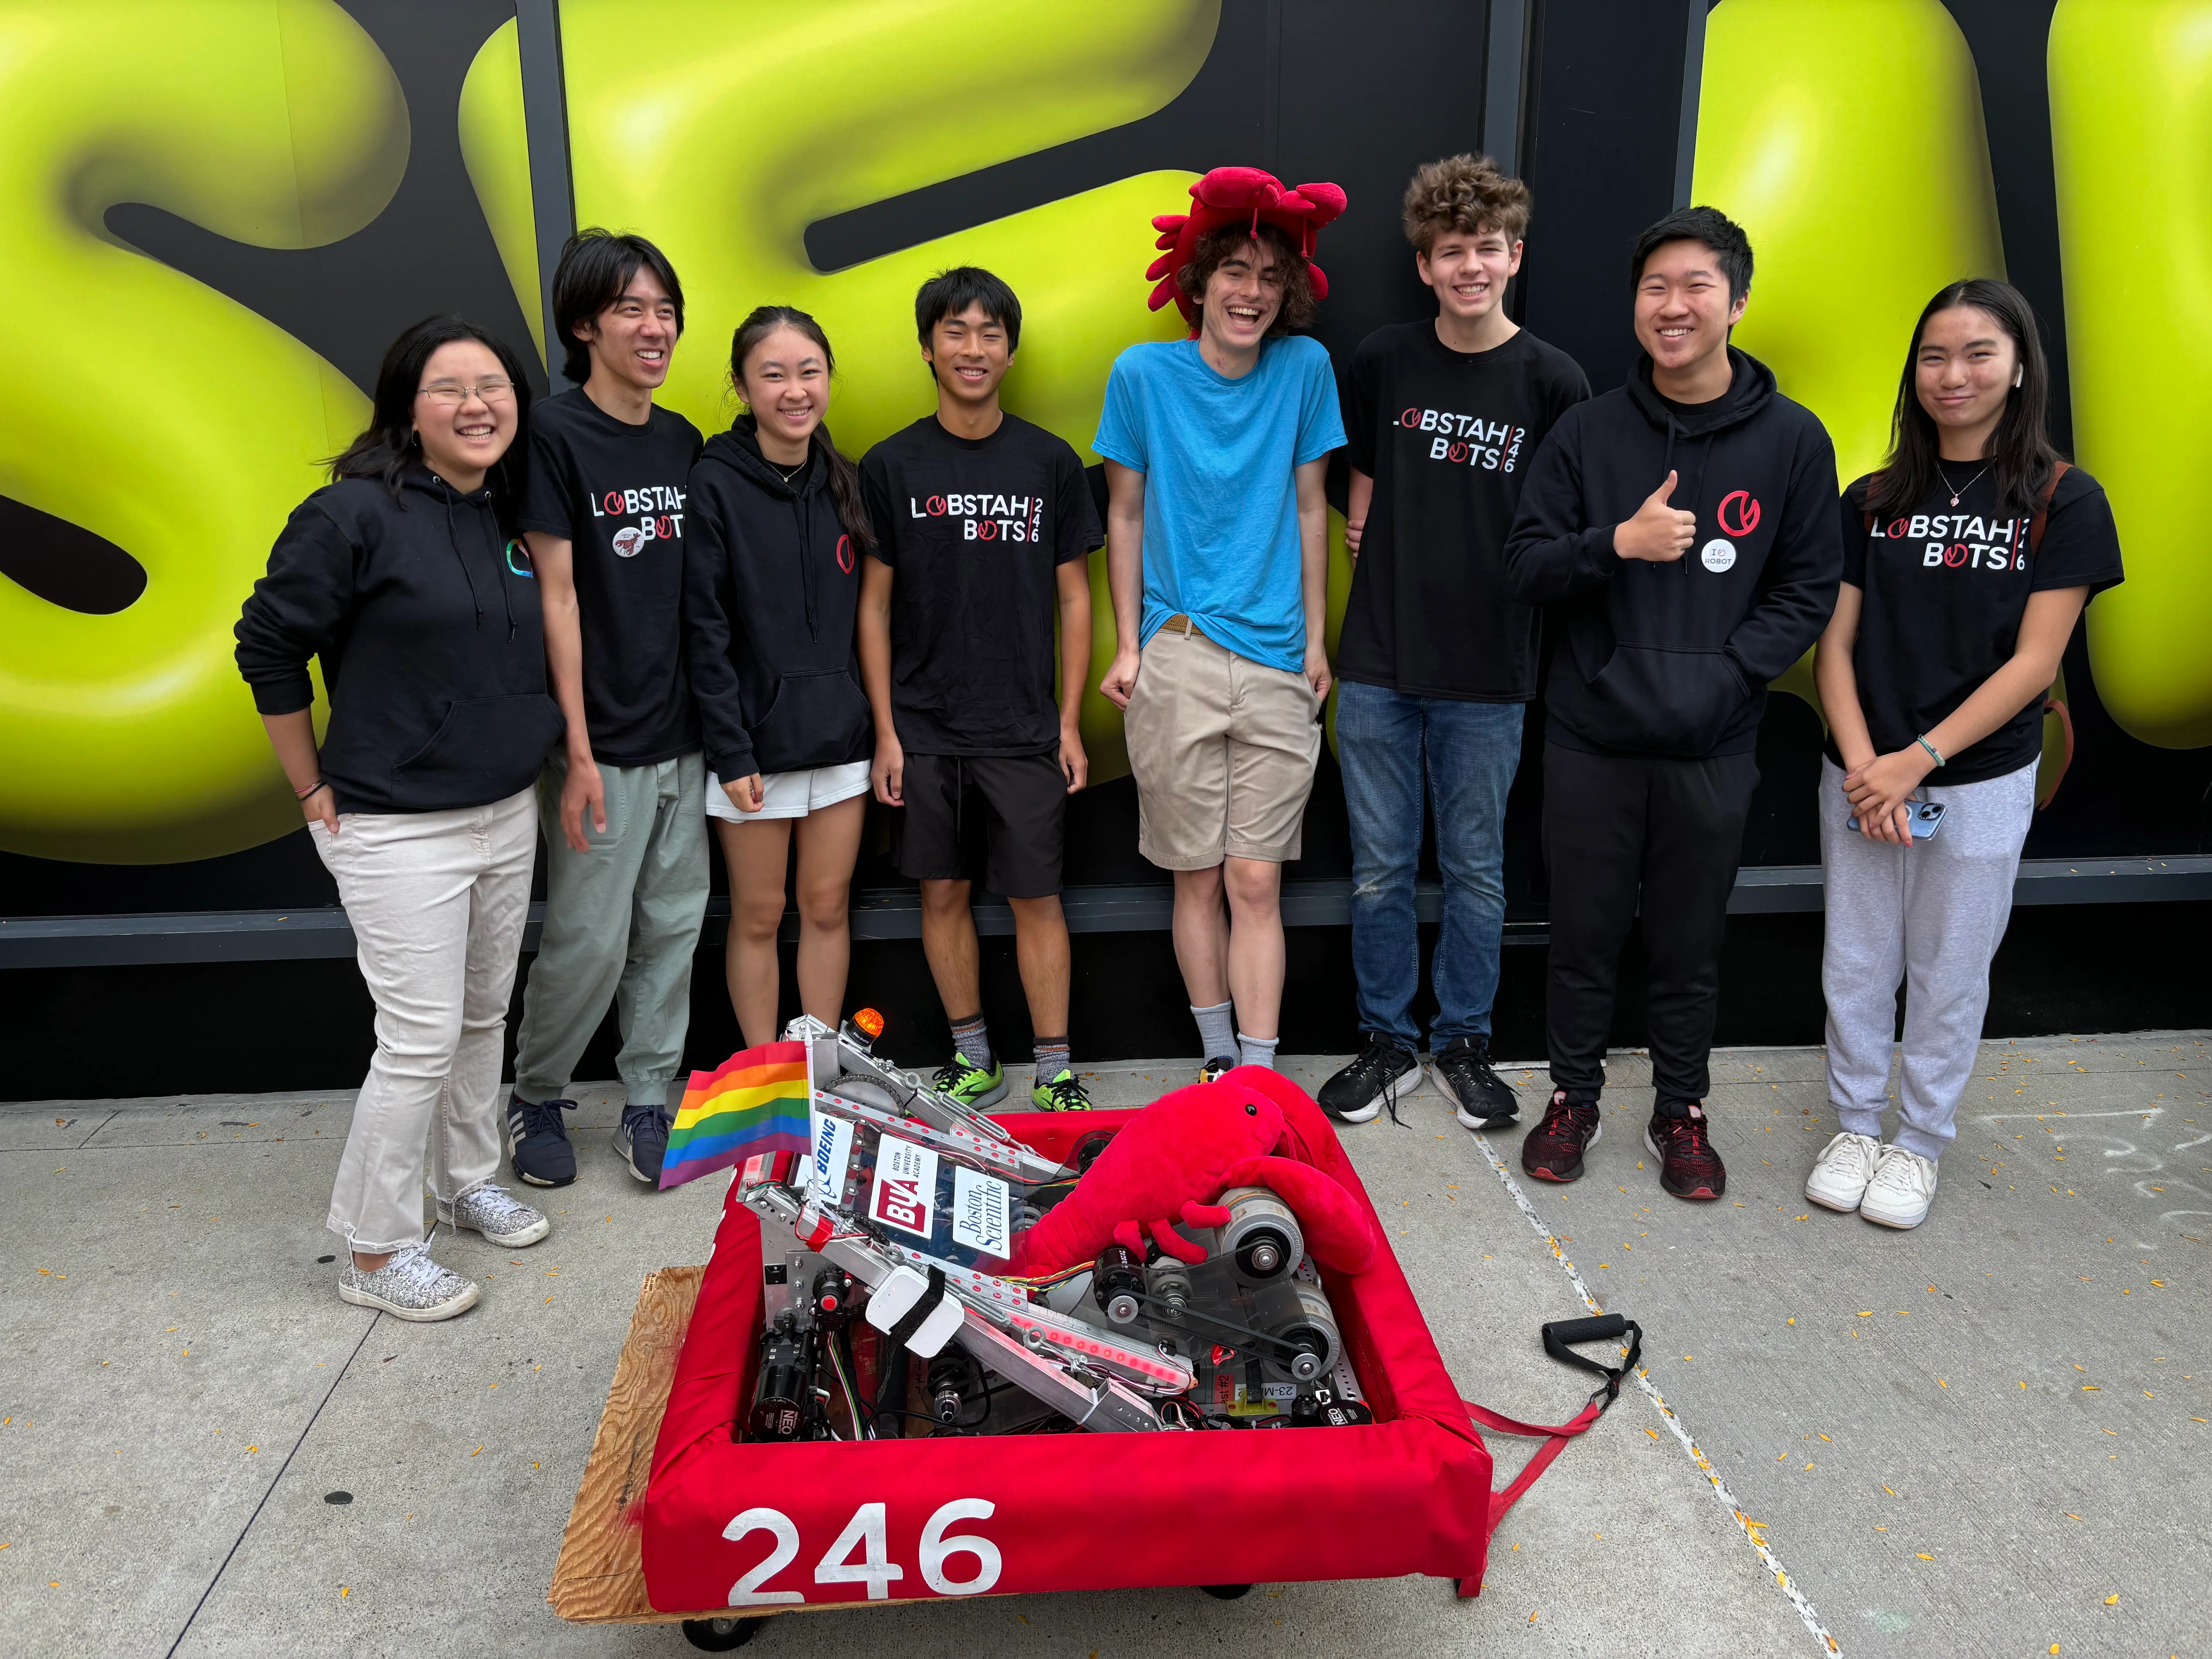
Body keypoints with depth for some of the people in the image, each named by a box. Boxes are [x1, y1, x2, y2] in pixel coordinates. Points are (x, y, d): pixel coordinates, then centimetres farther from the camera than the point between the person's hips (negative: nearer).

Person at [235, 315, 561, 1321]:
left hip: (506, 816, 7)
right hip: (397, 832, -7)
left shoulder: (512, 517, 6)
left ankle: (467, 1182, 37)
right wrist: (316, 794, -7)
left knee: (485, 1015, 17)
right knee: (422, 1040, -3)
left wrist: (537, 759, 14)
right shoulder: (357, 513, -15)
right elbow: (267, 646, -10)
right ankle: (373, 1252, 14)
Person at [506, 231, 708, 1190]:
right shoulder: (556, 436, -8)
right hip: (604, 742, -6)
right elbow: (557, 595, -12)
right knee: (590, 942, 1)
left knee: (673, 929, 11)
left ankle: (648, 1106, 24)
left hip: (681, 736, 6)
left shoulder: (683, 442, 10)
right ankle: (537, 1100, 24)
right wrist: (577, 750, -14)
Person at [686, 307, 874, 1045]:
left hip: (839, 735, 4)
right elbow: (705, 631, -11)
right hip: (755, 741, -4)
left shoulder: (846, 482, 7)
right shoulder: (715, 484, -8)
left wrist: (878, 726, 7)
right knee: (758, 916, 7)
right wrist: (731, 754, -15)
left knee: (828, 907, 11)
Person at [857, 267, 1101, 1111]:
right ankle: (973, 1058, 24)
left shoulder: (1051, 462, 2)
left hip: (1024, 728, -1)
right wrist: (885, 731, -2)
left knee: (1036, 896, 2)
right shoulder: (890, 466, 1)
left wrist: (1069, 722, 1)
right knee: (943, 891, 8)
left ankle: (1055, 1070, 13)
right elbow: (874, 604, 3)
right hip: (924, 728, 1)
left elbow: (1073, 598, 5)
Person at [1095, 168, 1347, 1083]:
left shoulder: (1305, 367, 3)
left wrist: (1316, 640, 8)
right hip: (1176, 659, 0)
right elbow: (1126, 514, 6)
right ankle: (1219, 1062, 22)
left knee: (1256, 881, 0)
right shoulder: (1143, 372, 1)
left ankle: (1259, 1078, 7)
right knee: (1197, 877, 7)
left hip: (1276, 663, 0)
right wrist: (1127, 646, 3)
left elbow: (1306, 507, 8)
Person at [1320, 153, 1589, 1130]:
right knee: (1381, 866, 9)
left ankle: (1463, 1043, 27)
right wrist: (1362, 530, 4)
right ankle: (1387, 1042, 24)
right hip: (1378, 664, 2)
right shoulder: (1382, 361, 4)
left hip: (1488, 674, -1)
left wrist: (1523, 571, -9)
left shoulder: (1551, 381, -3)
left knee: (1475, 869, 10)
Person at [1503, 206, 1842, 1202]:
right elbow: (1525, 570, 0)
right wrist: (1615, 543, -18)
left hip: (1713, 750, 0)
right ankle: (1574, 1098, 30)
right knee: (1583, 936, 11)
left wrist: (1722, 675, -13)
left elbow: (1808, 593, 1)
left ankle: (1680, 1113, 30)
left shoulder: (1792, 440, 0)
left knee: (1690, 947, 11)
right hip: (1590, 738, 0)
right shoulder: (1587, 434, 2)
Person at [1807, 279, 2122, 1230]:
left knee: (1948, 976, 9)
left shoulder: (2064, 502, -5)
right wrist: (1860, 764, -13)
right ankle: (1856, 1126, 29)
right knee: (1855, 967, 11)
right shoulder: (1874, 501, 4)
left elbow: (2033, 663, -10)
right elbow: (1836, 643, 1)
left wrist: (1916, 761, -17)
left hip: (1980, 784, -2)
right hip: (1860, 780, 3)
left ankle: (1921, 1142, 27)